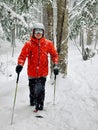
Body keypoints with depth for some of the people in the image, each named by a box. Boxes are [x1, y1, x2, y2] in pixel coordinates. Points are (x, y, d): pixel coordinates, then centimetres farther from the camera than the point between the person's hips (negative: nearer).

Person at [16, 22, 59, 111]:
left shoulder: (48, 43, 2)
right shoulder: (29, 44, -3)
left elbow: (54, 54, 9)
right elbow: (23, 55, -7)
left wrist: (56, 65, -3)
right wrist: (20, 64, -24)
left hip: (43, 72, 0)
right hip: (32, 72, 0)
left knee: (41, 89, -7)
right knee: (33, 90, 12)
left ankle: (40, 105, 4)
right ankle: (32, 103, 34)